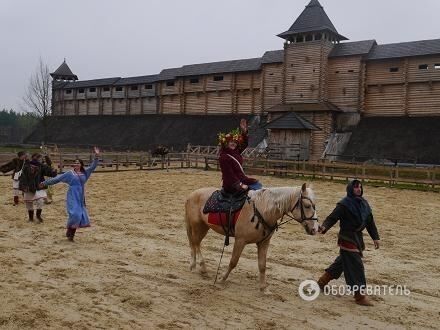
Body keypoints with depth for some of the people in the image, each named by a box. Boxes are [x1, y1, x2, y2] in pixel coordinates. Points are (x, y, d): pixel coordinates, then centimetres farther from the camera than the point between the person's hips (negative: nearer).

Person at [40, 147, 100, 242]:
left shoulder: (85, 172, 8)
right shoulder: (70, 173, 0)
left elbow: (93, 166, 5)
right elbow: (57, 179, 4)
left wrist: (96, 156, -7)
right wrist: (45, 183, 6)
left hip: (81, 198, 4)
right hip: (72, 197, -4)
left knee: (80, 216, 3)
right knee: (75, 214, -19)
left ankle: (71, 234, 15)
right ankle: (69, 233, -1)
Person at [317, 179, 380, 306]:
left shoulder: (363, 203, 6)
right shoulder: (344, 204, -15)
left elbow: (370, 221, 10)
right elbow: (332, 217, -21)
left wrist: (375, 237, 8)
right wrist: (324, 227, -39)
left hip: (358, 237, 8)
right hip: (347, 238, -8)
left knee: (342, 261, 21)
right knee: (356, 266, -7)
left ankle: (322, 281, 38)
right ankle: (360, 296, 2)